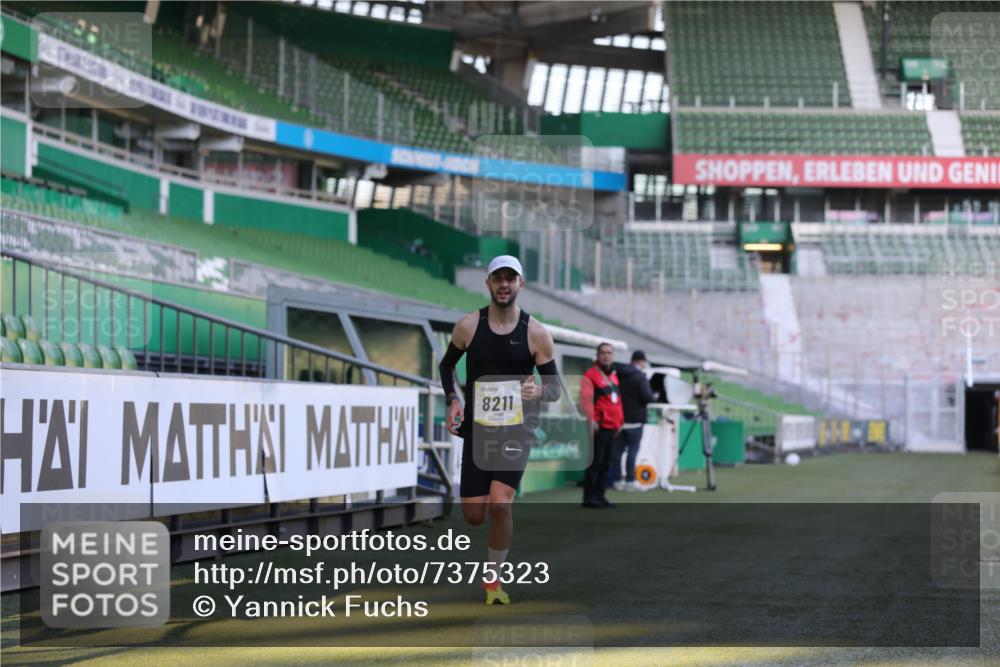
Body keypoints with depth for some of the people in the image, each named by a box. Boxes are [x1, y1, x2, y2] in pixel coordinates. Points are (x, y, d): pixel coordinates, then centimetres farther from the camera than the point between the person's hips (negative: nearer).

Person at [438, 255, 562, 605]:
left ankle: (493, 577, 3)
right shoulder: (468, 326, -2)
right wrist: (453, 400, -1)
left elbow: (556, 387, 1)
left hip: (517, 429, -2)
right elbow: (446, 365, 15)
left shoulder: (537, 333, -5)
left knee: (499, 504, -19)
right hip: (477, 428, 2)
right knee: (473, 516, 0)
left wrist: (540, 391, -22)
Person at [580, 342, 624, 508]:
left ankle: (599, 496, 17)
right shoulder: (590, 376, -8)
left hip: (612, 428, 9)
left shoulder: (613, 376, 19)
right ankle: (589, 497, -5)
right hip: (598, 427, -8)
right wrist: (590, 419, -29)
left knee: (605, 464, 11)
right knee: (595, 463, -8)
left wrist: (620, 421, 19)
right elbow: (586, 399, -19)